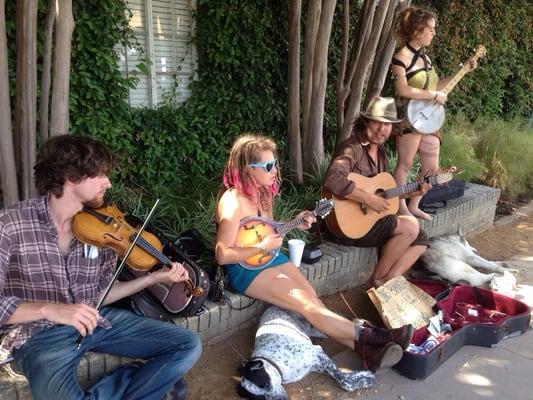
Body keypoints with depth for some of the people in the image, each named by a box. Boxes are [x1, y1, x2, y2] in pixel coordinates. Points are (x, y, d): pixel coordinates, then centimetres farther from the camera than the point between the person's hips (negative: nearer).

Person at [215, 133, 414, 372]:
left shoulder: (262, 192, 6)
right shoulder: (233, 202, -21)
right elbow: (223, 255, -22)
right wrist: (262, 247, -20)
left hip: (271, 257, 8)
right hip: (245, 268, -8)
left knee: (314, 300, -11)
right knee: (307, 304, -17)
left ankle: (367, 350, -21)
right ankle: (369, 336, -16)